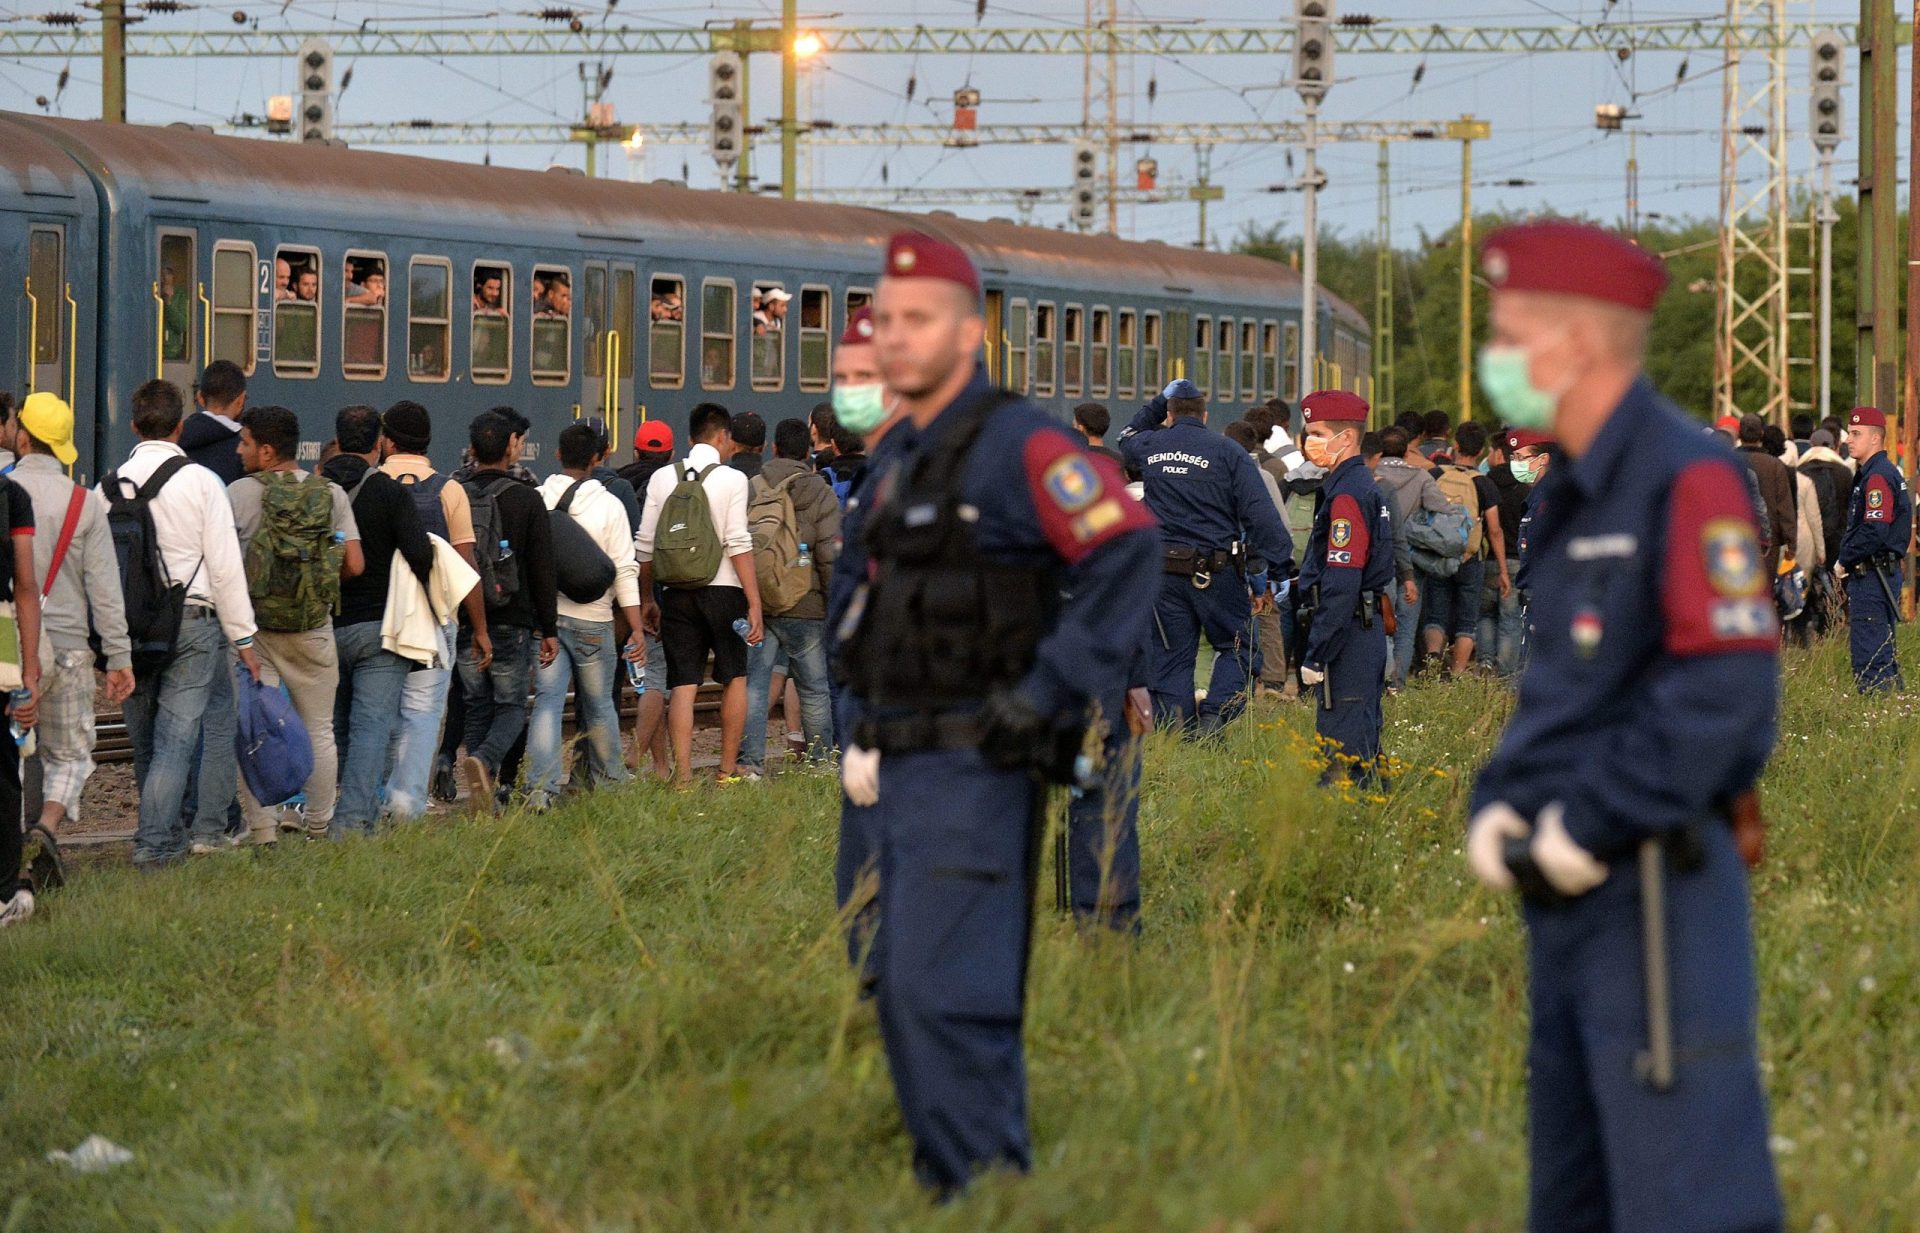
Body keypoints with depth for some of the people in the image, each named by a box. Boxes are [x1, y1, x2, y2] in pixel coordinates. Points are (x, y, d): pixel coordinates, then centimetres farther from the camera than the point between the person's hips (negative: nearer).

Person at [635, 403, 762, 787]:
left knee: (682, 686, 1)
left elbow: (646, 545, 7)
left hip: (677, 593, 3)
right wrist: (755, 604, -9)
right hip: (722, 591, -3)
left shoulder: (662, 478, 6)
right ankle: (728, 769, 16)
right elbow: (738, 544, -11)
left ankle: (683, 774, -6)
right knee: (734, 678, 13)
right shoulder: (731, 479, -4)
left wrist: (646, 599, 17)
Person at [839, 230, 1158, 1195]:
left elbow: (1128, 553, -23)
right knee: (912, 1000, 11)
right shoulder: (898, 460, 15)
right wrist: (871, 734, 19)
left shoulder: (1019, 445, -13)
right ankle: (956, 1188, 18)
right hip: (905, 778, 9)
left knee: (941, 992, -14)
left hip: (976, 774, -9)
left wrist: (1050, 693, -23)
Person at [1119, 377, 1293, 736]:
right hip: (1217, 570, -3)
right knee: (1235, 647, 9)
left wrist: (1157, 403, 32)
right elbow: (1260, 513, -10)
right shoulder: (1228, 452, -5)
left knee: (1171, 656, 10)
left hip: (1164, 570, 3)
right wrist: (1281, 566, -7)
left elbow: (1127, 440, 32)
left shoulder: (1151, 446, 4)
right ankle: (1213, 718, -9)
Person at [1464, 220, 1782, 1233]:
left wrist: (1589, 827, -18)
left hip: (1656, 891, -10)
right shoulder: (1571, 497, 15)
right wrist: (1495, 808, 5)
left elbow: (1726, 690, -22)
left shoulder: (1686, 480, -14)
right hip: (1569, 899, 10)